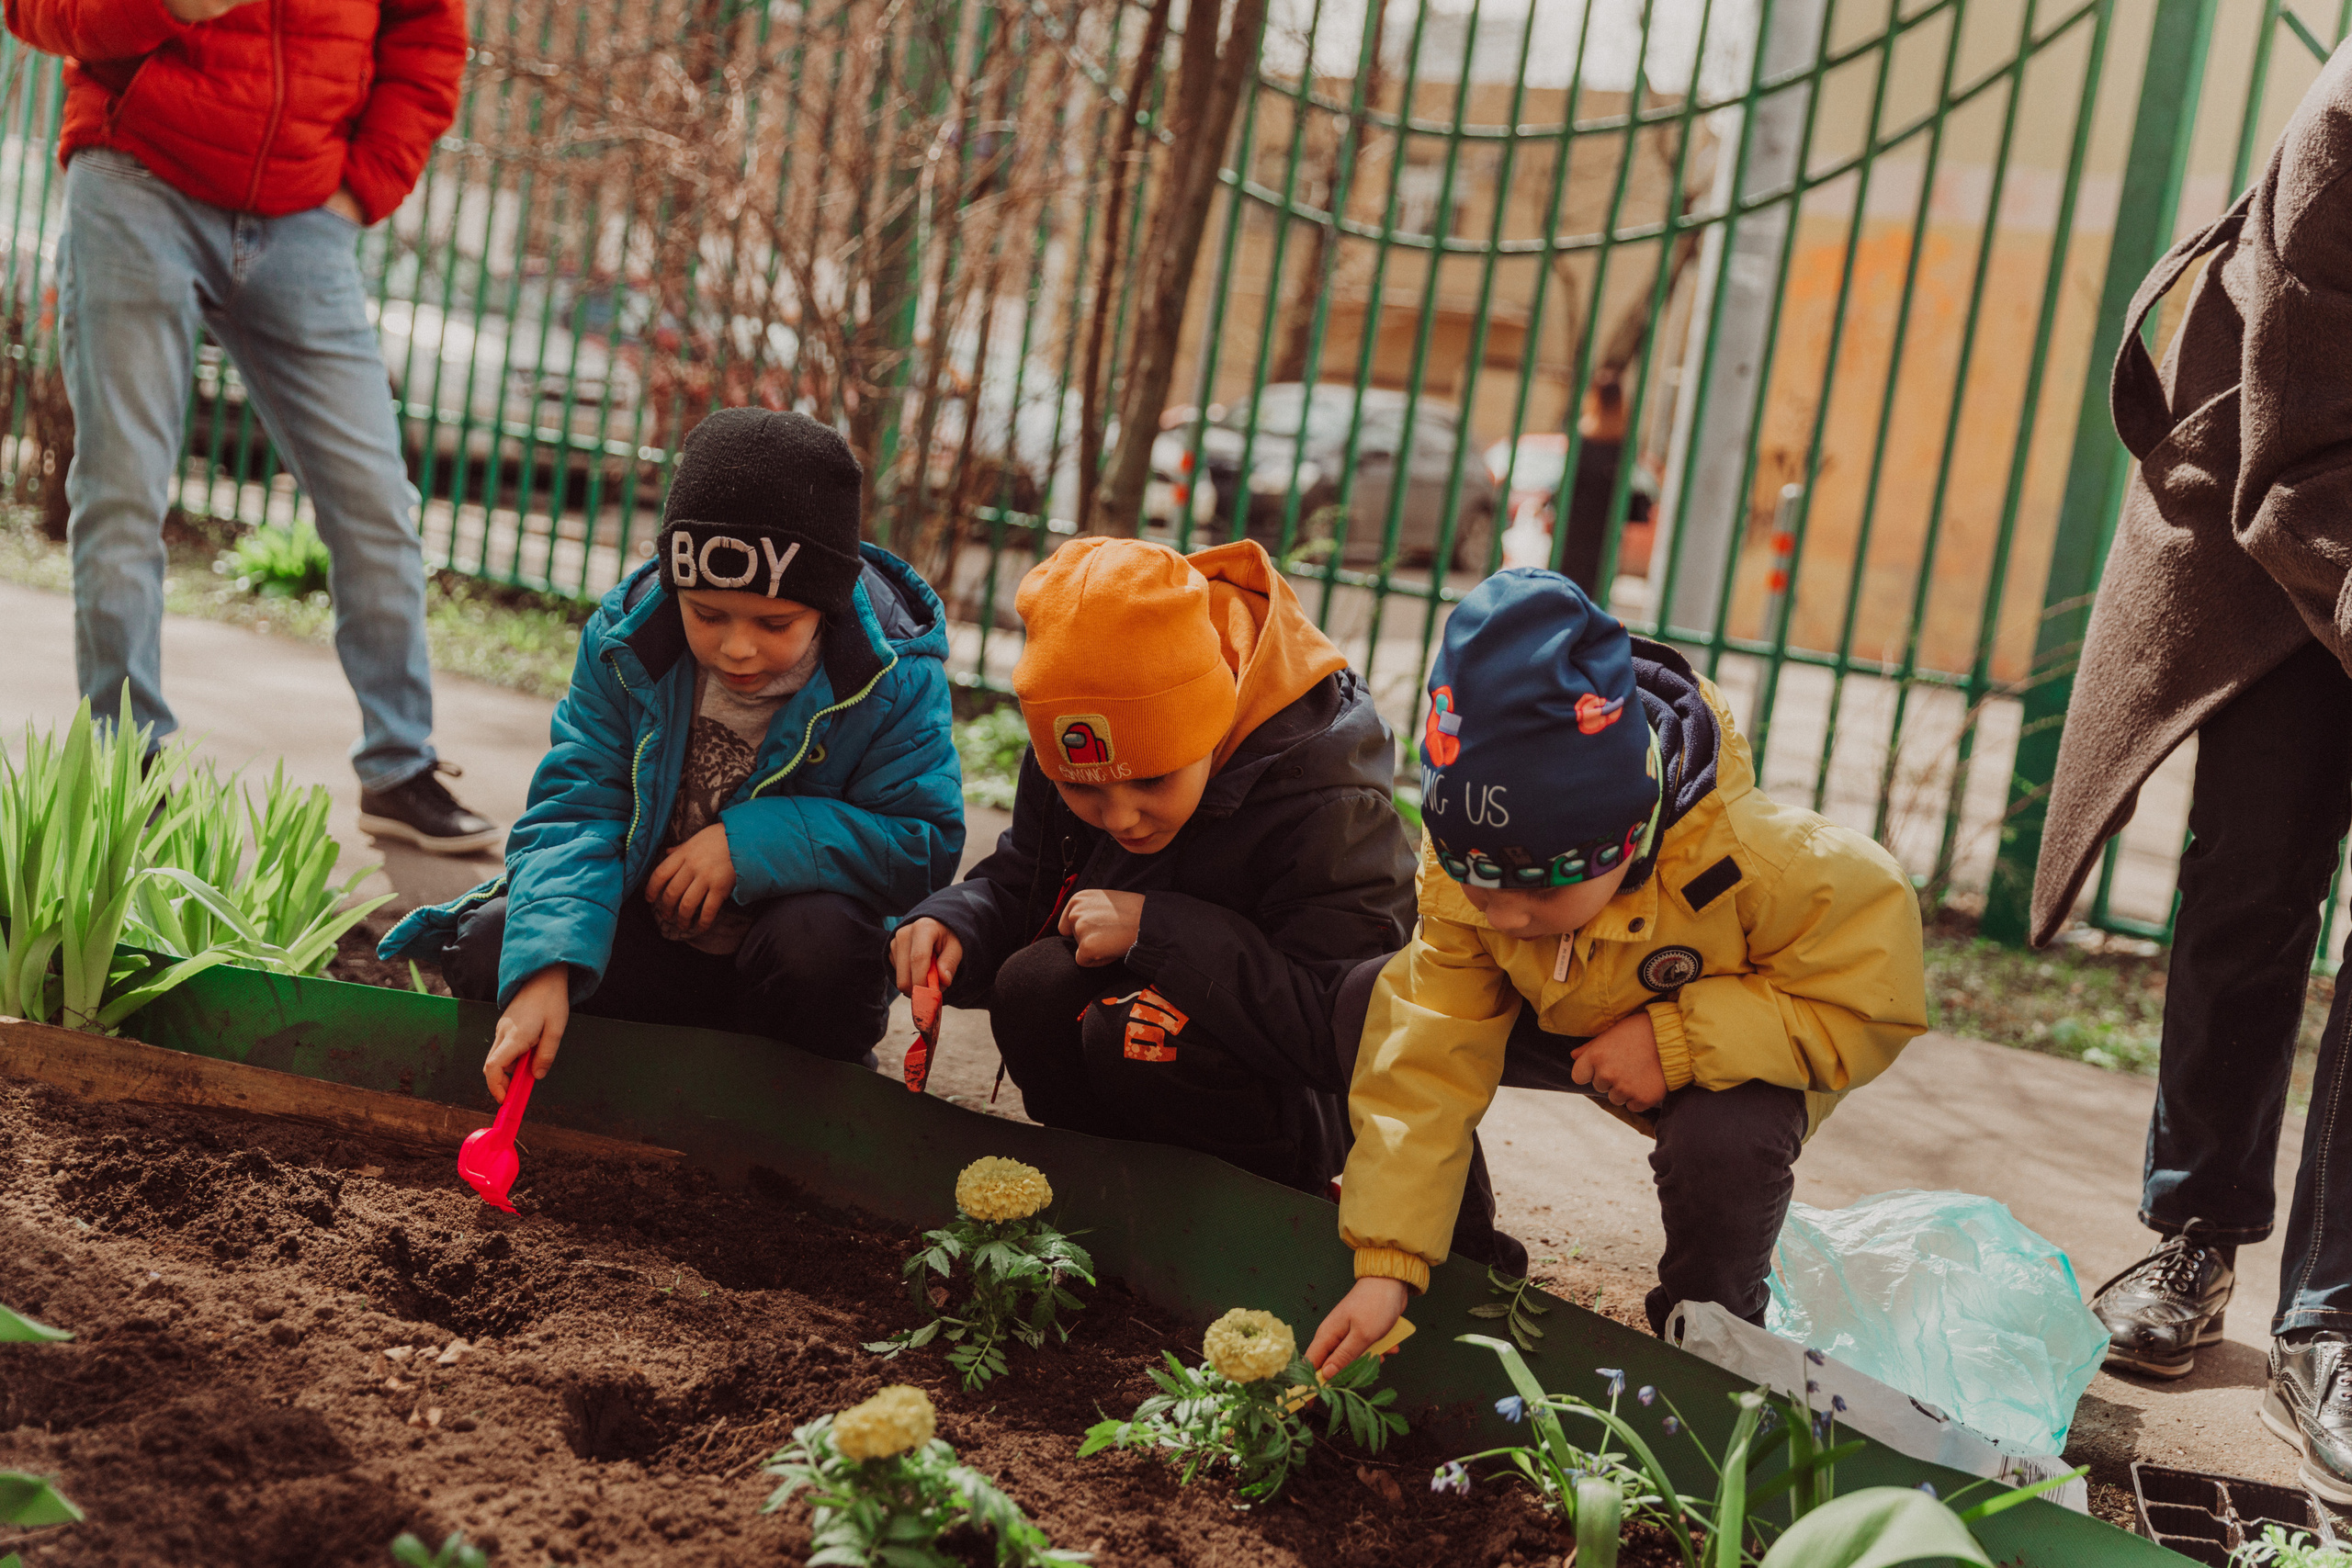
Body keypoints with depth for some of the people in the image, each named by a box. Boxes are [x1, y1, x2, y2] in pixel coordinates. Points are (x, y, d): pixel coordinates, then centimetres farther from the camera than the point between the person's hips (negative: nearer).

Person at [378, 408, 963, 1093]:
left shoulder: (895, 677, -18)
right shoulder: (624, 640, -11)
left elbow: (925, 843, -18)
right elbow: (576, 807, -14)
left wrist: (752, 843, -28)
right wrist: (545, 970, -31)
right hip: (645, 932, 3)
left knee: (819, 940, -36)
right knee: (485, 950, -18)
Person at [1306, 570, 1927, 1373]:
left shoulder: (1762, 865, -38)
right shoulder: (1462, 866, -27)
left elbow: (1873, 1006, -30)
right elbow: (1429, 1051, -26)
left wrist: (1677, 1042, -39)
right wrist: (1387, 1262, -30)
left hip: (1722, 1062, -4)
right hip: (1565, 1031, 4)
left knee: (1725, 1136, -38)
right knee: (1372, 1000, -15)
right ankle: (1463, 1251, 7)